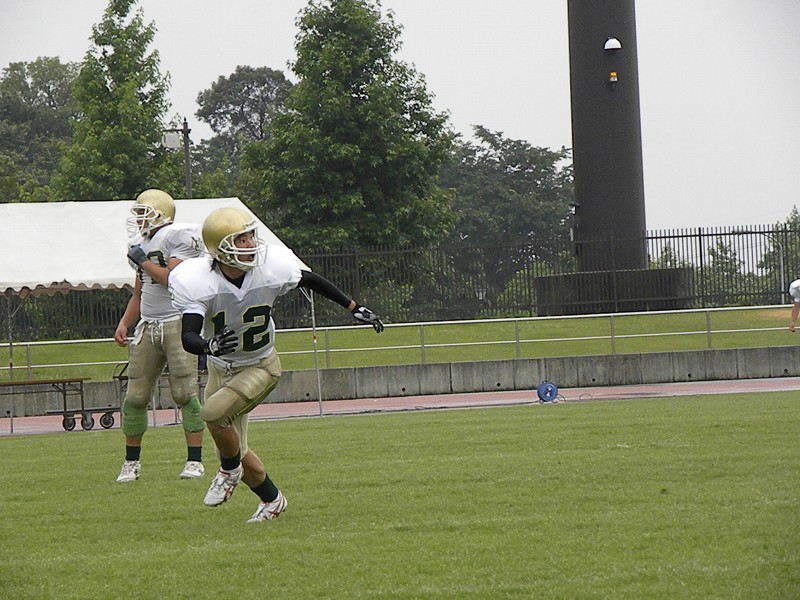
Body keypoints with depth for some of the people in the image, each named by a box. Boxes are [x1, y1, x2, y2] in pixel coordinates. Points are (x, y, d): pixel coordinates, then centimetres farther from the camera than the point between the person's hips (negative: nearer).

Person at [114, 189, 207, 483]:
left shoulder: (179, 238, -7)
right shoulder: (141, 245, 16)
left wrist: (143, 261, -8)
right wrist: (124, 323, 10)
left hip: (178, 323, -7)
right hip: (148, 326, 7)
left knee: (186, 393, -8)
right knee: (135, 397, 2)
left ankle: (195, 460, -2)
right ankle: (131, 462, 12)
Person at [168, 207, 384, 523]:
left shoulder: (272, 268, -22)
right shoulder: (197, 282, -24)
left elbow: (311, 281, -1)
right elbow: (188, 338, -31)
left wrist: (354, 308, 8)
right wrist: (209, 346, -54)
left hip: (260, 367, -2)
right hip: (221, 367, 2)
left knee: (213, 413, -27)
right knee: (234, 451, 4)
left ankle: (230, 470, 1)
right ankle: (272, 500, 30)